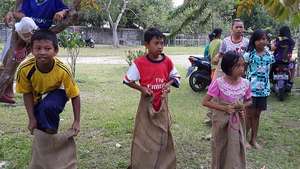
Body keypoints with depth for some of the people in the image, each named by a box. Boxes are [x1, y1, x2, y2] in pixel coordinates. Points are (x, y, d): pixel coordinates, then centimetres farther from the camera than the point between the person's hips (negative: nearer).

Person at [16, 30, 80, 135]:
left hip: (56, 93, -2)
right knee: (39, 127, -3)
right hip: (37, 97, 3)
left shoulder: (63, 71, -34)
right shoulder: (25, 69, -30)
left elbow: (75, 95, -22)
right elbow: (27, 93, -13)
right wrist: (32, 119, -14)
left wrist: (77, 121, -21)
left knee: (48, 107, -33)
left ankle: (52, 133, -7)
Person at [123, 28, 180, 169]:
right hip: (147, 103, -3)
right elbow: (128, 81, -6)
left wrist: (168, 84, -10)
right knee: (144, 135, 4)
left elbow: (175, 77, 10)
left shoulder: (167, 61, -5)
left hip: (162, 103, 3)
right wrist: (141, 88, -18)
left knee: (163, 135, 14)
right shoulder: (139, 63, -15)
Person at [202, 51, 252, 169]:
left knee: (237, 149, 12)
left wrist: (243, 106, -11)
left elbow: (248, 100, 11)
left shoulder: (245, 83, -6)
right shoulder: (218, 83, -19)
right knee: (220, 148, 11)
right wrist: (224, 108, -23)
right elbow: (205, 102, -16)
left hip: (237, 121, 3)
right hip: (221, 121, -3)